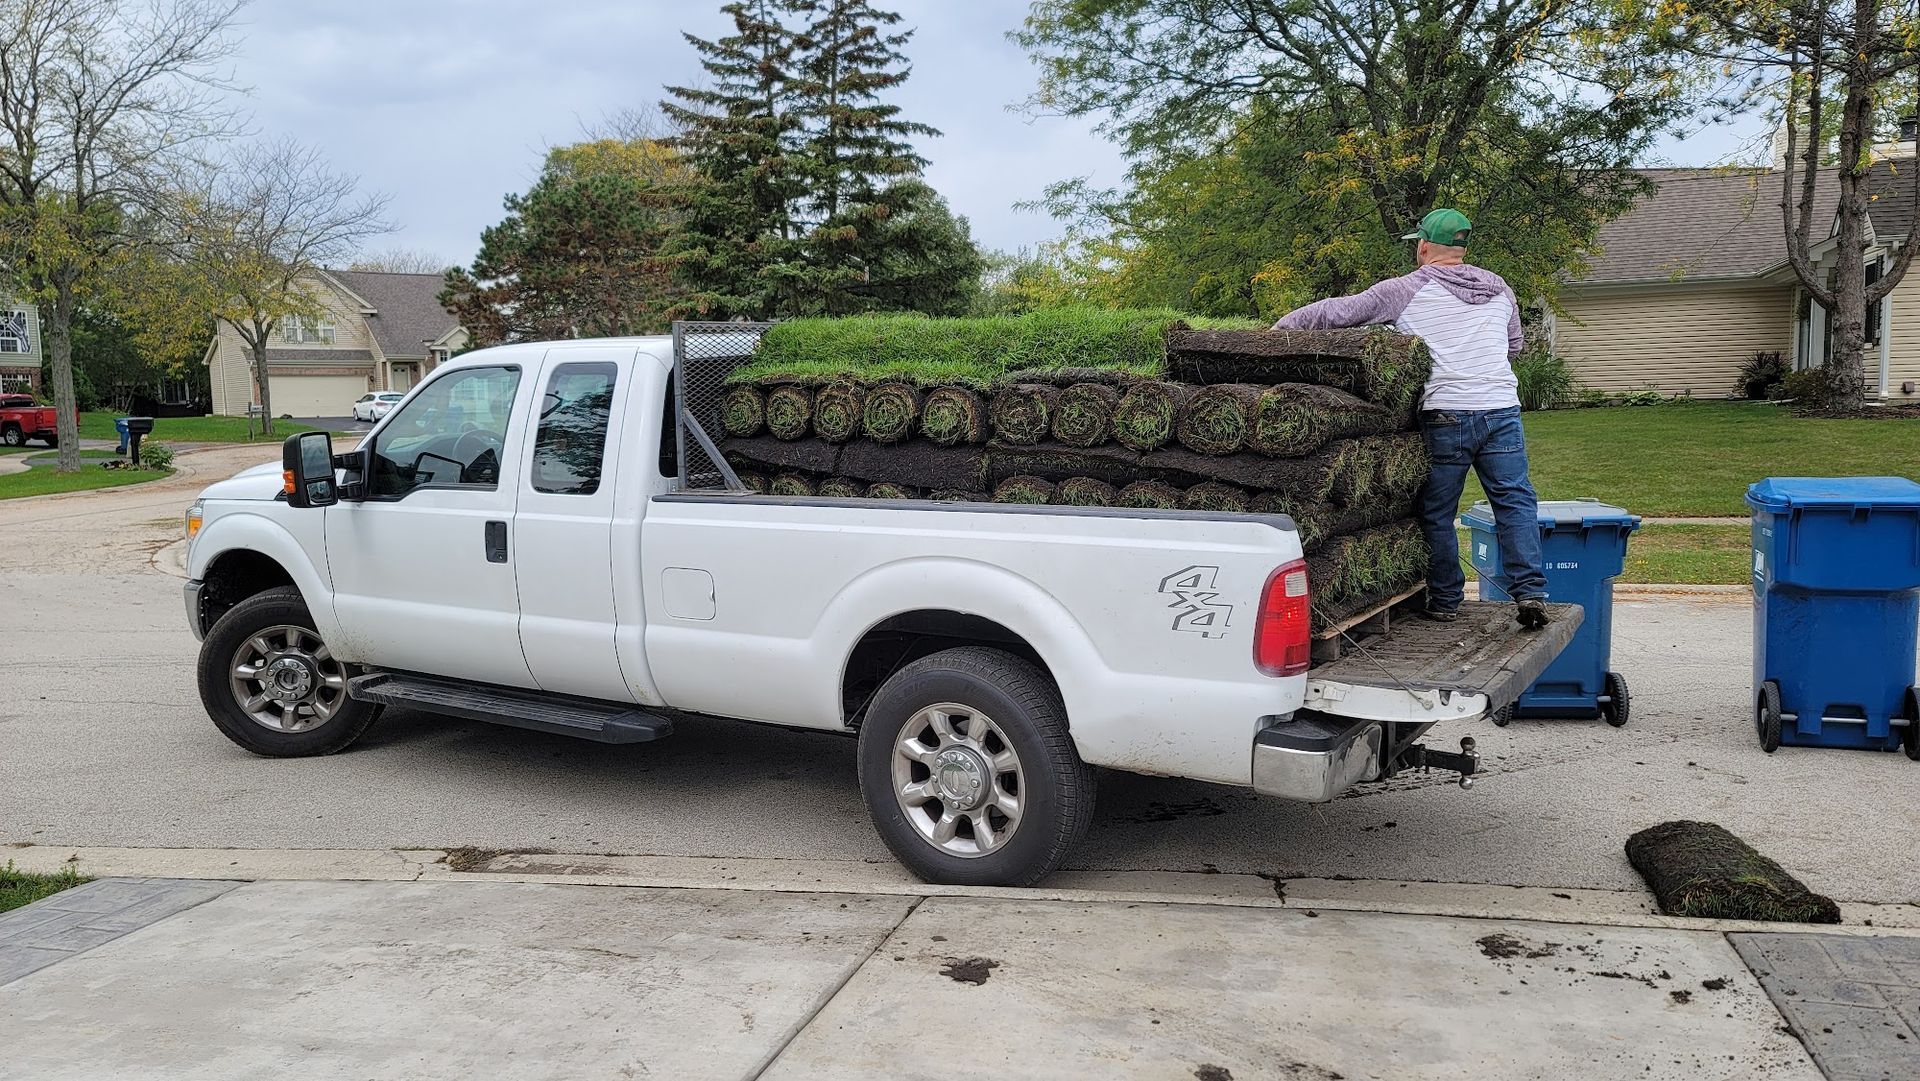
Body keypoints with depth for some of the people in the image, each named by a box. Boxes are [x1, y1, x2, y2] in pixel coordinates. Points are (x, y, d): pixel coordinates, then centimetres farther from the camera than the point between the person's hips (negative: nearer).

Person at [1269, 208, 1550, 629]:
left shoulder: (1405, 291, 3)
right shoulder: (1499, 289, 17)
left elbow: (1337, 311, 4)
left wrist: (1281, 326, 15)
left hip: (1446, 416, -4)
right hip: (1502, 411, 4)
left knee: (1437, 513, 7)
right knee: (1515, 503, 7)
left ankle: (1445, 599, 14)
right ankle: (1530, 592, 0)